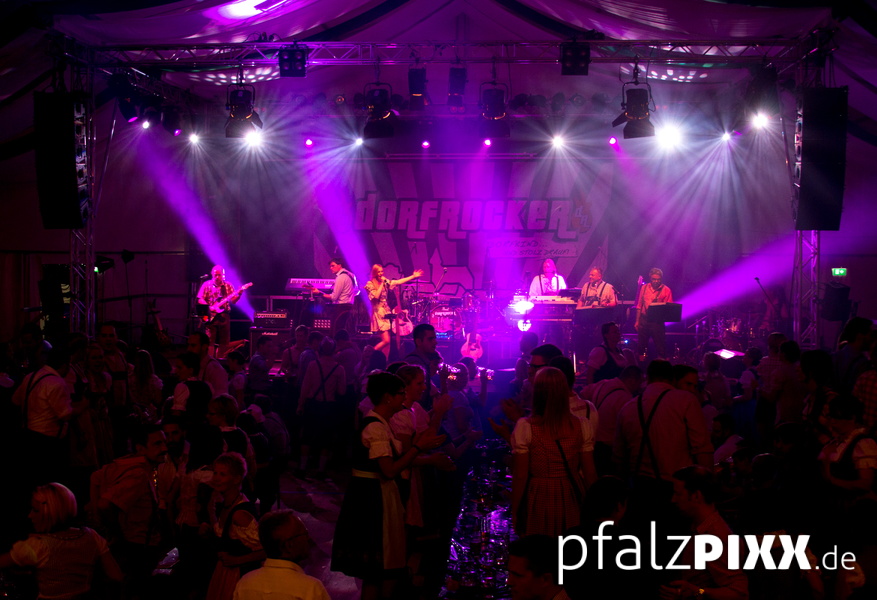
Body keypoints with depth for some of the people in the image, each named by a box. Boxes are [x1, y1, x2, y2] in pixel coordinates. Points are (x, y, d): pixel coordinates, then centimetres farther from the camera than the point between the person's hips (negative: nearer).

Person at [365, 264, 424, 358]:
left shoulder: (385, 282, 11)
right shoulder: (370, 284, -6)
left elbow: (398, 282, 10)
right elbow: (376, 296, -19)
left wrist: (413, 276, 7)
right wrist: (382, 283, -13)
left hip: (386, 312, 7)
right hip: (378, 313, -7)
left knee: (387, 341, 4)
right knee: (386, 340, -14)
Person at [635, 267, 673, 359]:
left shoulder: (666, 290, -3)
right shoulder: (644, 288, 8)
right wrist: (637, 321, 11)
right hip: (644, 319, 4)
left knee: (660, 345, -3)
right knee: (641, 345, 11)